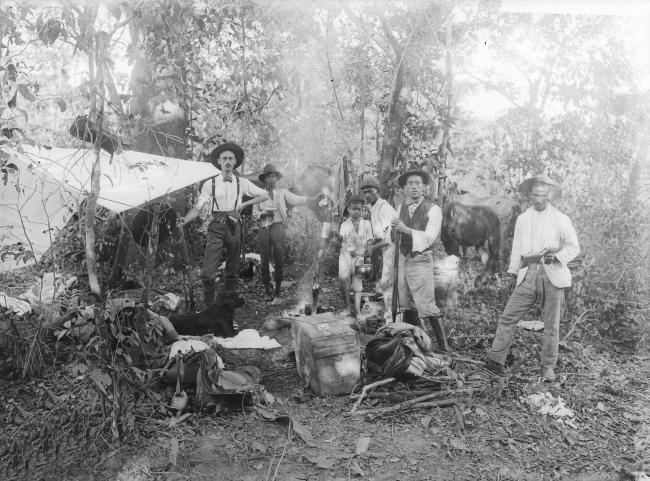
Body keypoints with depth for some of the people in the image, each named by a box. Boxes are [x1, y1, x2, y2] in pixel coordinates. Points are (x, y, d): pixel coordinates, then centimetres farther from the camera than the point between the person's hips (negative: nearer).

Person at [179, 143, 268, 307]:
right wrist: (183, 221, -19)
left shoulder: (242, 183, 8)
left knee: (232, 270, 8)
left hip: (234, 227, 2)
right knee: (208, 272, -11)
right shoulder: (210, 184, 4)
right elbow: (197, 208, -1)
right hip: (216, 227, -2)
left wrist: (244, 204, 0)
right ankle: (209, 308, 3)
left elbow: (264, 195, 12)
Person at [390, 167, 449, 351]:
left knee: (426, 306, -9)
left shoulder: (433, 210, -5)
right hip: (403, 259, 6)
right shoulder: (401, 208, 10)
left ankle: (444, 348, 1)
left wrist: (406, 229, -22)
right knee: (407, 305, 14)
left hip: (421, 261, -6)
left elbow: (429, 238, -15)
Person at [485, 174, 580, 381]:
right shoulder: (522, 219, 14)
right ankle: (495, 359, -1)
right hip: (528, 275, 2)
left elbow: (574, 247, 6)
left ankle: (548, 366, 16)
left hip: (553, 276, -2)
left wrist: (556, 257, -12)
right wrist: (513, 272, 13)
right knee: (508, 317, -6)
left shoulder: (561, 220, 4)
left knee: (551, 325, 3)